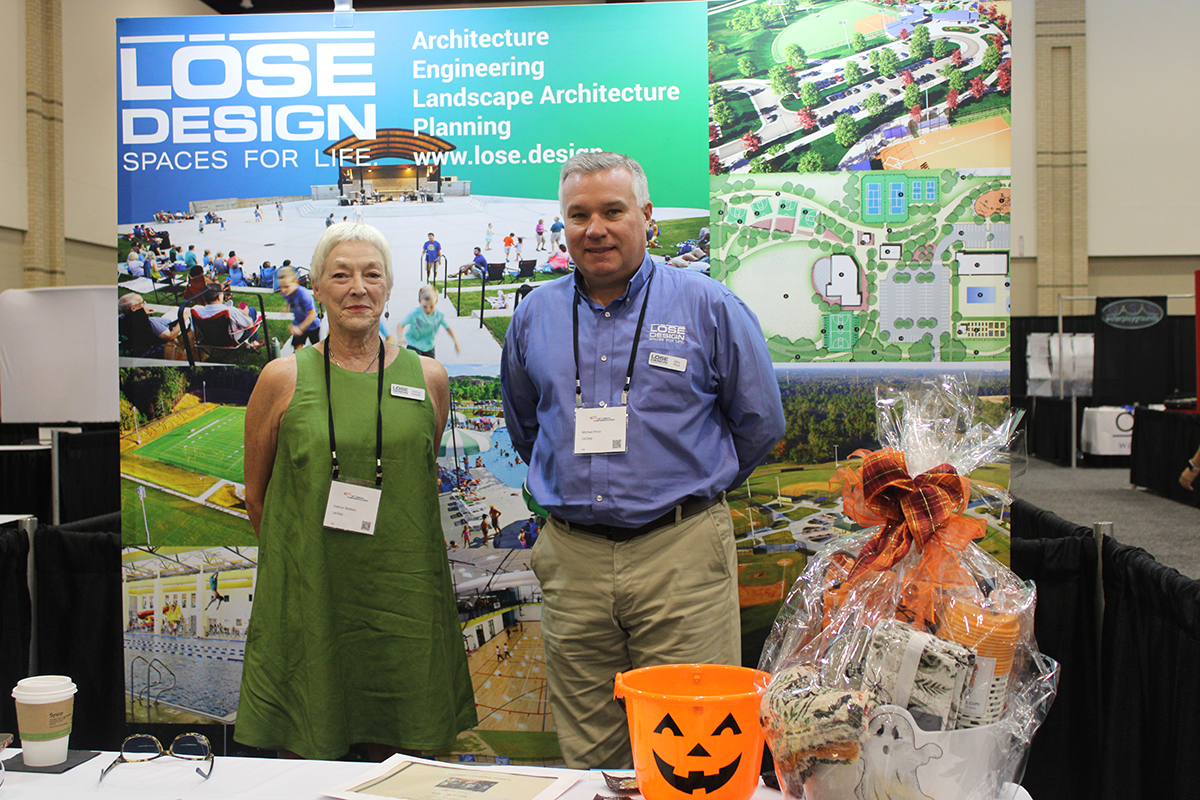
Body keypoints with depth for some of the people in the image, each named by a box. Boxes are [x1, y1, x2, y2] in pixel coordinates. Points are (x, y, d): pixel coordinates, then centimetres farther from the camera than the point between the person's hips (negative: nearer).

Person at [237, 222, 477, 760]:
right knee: (306, 757, 6)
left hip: (403, 596, 2)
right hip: (307, 597, -1)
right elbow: (256, 493, 9)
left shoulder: (428, 378, 5)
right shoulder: (283, 379, 0)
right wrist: (303, 555, 10)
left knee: (403, 758, 8)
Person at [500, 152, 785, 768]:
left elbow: (760, 422, 6)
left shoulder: (708, 307, -2)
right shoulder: (535, 315, 9)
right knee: (585, 756, 12)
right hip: (571, 559, 4)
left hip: (681, 554, -3)